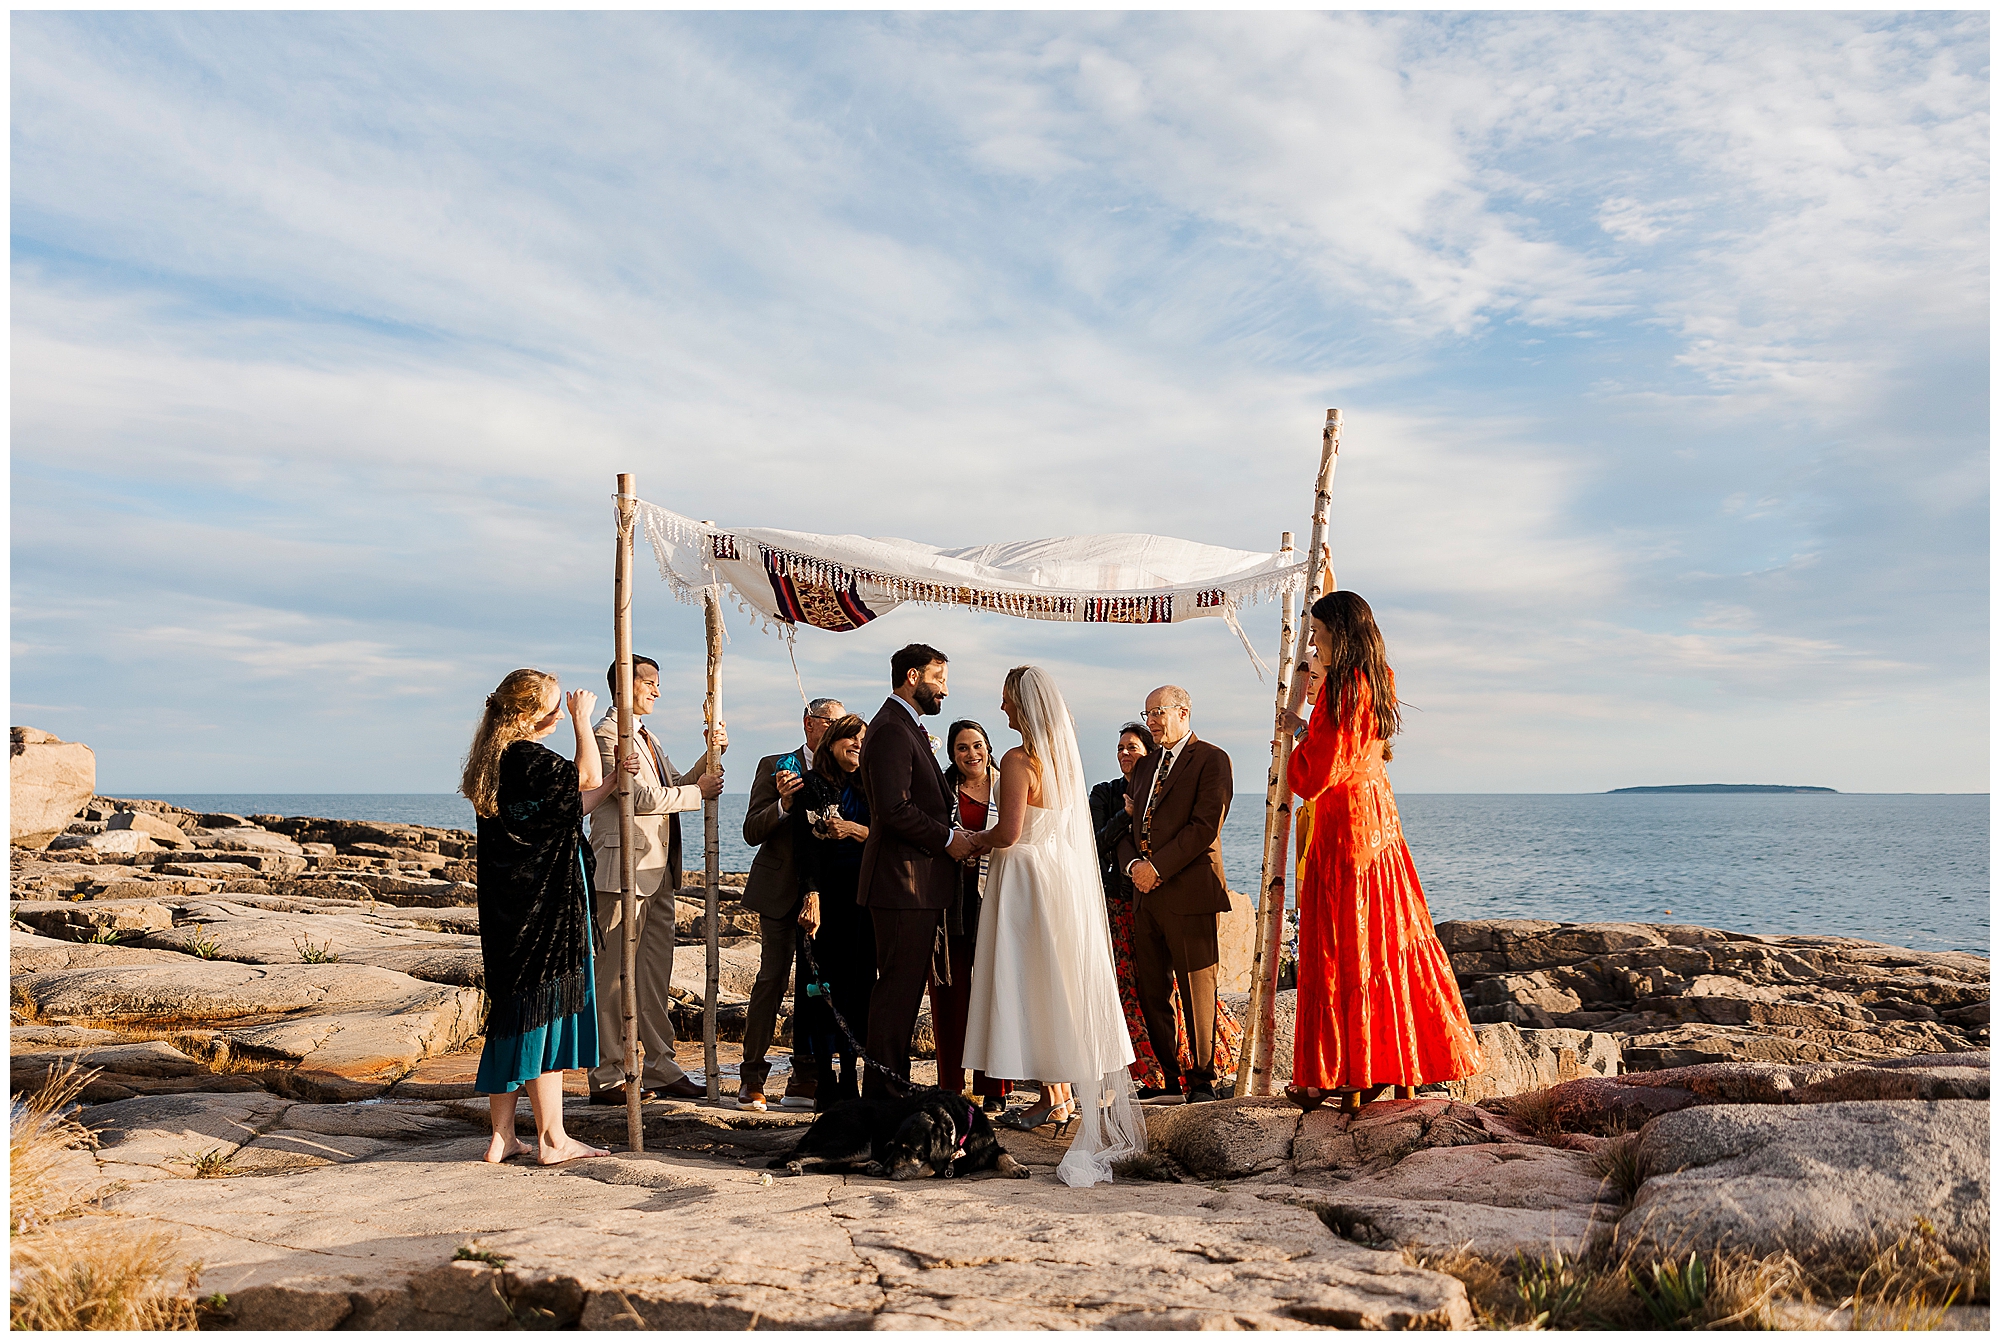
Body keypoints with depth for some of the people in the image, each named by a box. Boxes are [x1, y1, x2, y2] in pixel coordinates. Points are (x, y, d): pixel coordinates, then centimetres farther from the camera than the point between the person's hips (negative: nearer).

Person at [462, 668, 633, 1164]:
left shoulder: (496, 760, 11)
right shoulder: (530, 759, -17)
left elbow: (567, 807, 17)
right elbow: (586, 780, -4)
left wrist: (613, 782, 15)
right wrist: (582, 719, 1)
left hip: (508, 913, 9)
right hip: (544, 911, -9)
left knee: (513, 1012, 13)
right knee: (548, 1010, -1)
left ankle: (502, 1137, 19)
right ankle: (551, 1138, 7)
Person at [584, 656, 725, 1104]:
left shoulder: (646, 735, 21)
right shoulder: (609, 734, -9)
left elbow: (676, 786, 19)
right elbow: (642, 796, -16)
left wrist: (711, 756, 5)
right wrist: (699, 791, -6)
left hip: (657, 871, 10)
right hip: (624, 870, -9)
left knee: (654, 974, 12)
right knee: (615, 973, -3)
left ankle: (660, 1071, 18)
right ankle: (608, 1077, 4)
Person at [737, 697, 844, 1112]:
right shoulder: (775, 767, 3)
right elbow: (752, 832, -2)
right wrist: (783, 803, -17)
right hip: (781, 890, -2)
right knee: (773, 977, -5)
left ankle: (805, 1077, 12)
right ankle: (752, 1076, 4)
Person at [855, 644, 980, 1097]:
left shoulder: (907, 729, 21)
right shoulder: (891, 731, -14)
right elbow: (894, 810, -23)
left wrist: (952, 833, 10)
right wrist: (948, 838, -13)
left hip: (918, 882, 11)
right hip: (904, 882, -11)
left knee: (904, 987, 14)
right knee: (898, 986, -5)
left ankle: (893, 1088, 22)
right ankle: (885, 1093, 2)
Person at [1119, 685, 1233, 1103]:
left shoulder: (1211, 759, -3)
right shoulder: (1144, 766, 21)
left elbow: (1205, 826, -13)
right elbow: (1128, 828, 19)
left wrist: (1157, 867, -14)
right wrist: (1133, 864, -2)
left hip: (1189, 893, -7)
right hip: (1146, 895, 7)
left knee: (1197, 992, -1)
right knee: (1151, 992, 8)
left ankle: (1202, 1081, 10)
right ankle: (1168, 1080, 17)